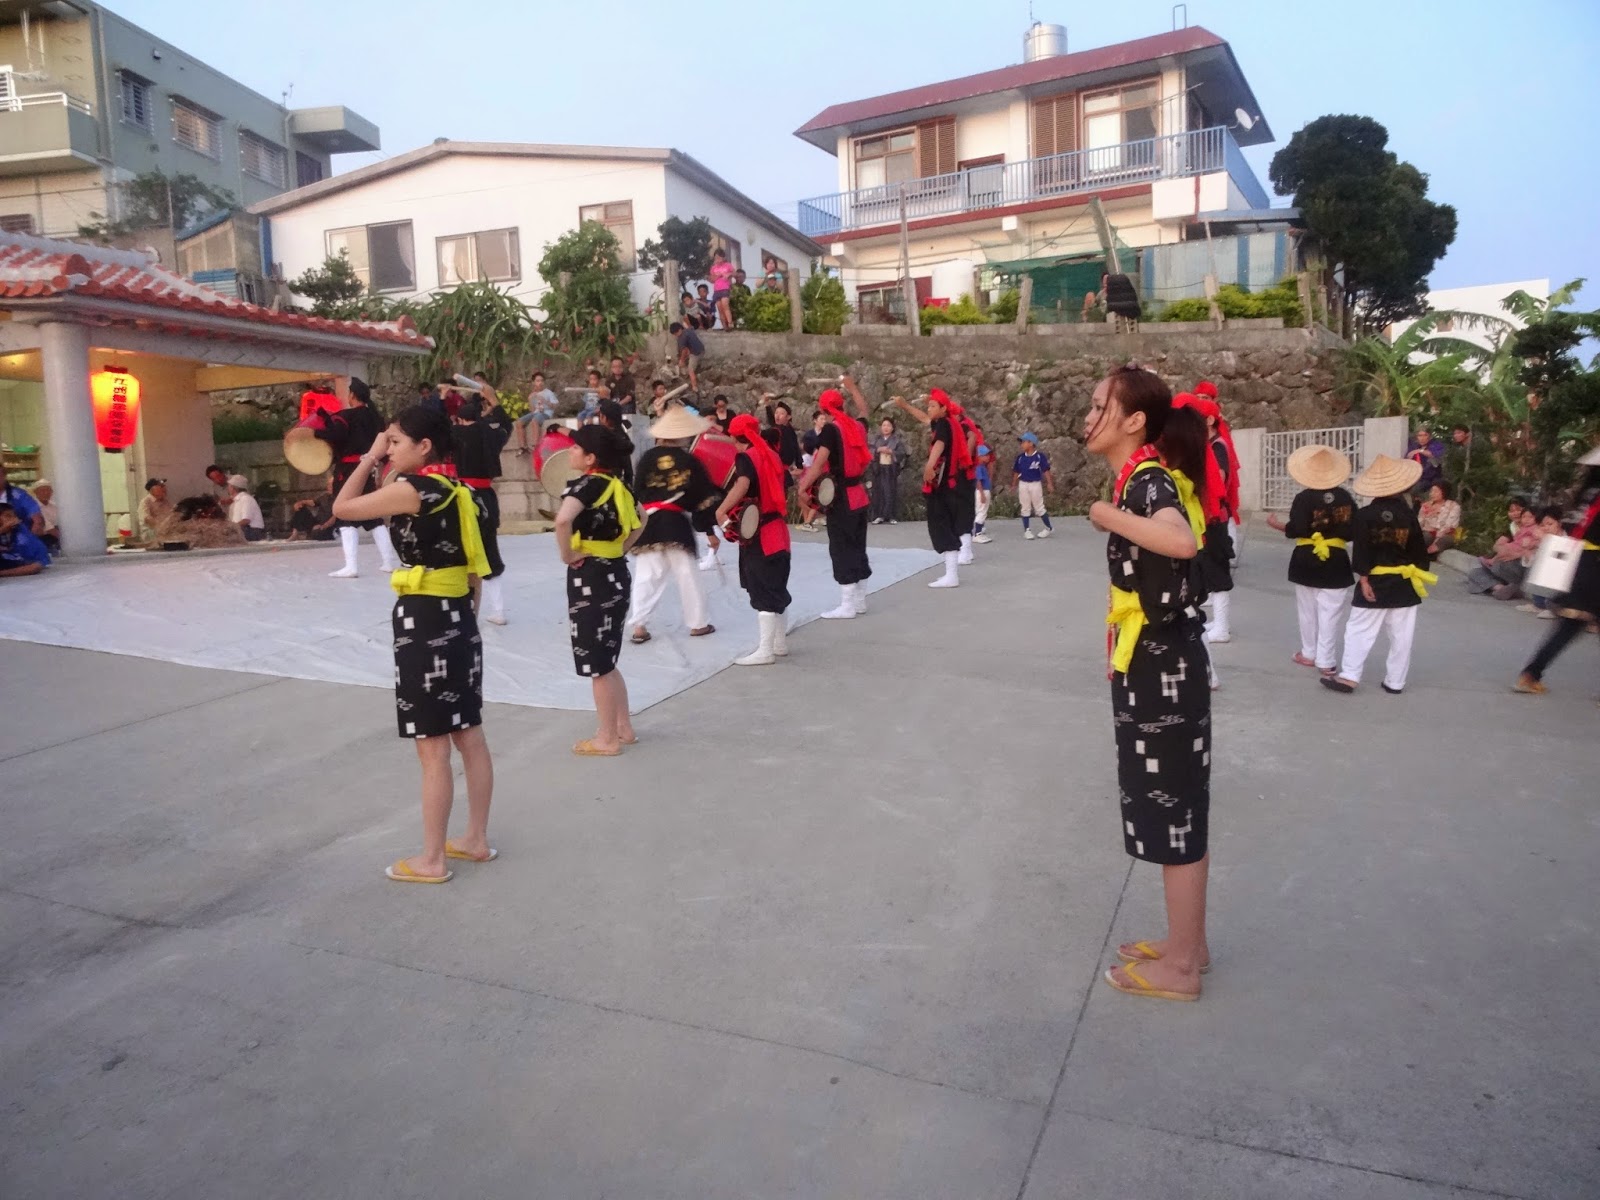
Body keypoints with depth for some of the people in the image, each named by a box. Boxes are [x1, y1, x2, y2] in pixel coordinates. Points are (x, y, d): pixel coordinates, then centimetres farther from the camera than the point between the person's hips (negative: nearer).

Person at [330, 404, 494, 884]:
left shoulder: (414, 487, -15)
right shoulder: (456, 491, 10)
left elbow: (342, 508, -8)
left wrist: (370, 459, -1)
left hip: (423, 623, -9)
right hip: (459, 621, 9)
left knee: (433, 751, 0)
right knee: (470, 739, 14)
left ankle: (432, 860, 11)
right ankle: (476, 840, 26)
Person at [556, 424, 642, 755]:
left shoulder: (588, 483, -16)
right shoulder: (616, 484, 7)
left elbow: (562, 519, -35)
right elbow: (637, 524, 23)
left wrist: (567, 554, -20)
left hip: (590, 577, -8)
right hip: (615, 573, 8)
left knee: (596, 665, 4)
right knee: (606, 661, 20)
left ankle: (607, 739, 14)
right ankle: (624, 728, 28)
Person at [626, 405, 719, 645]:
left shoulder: (648, 457, 1)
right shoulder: (690, 460, -3)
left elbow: (637, 491, 4)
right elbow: (705, 496, 2)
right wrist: (709, 528, 12)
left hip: (648, 523, 2)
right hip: (676, 523, -2)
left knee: (646, 575, 6)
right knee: (687, 575, 8)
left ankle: (638, 625, 2)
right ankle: (698, 623, 17)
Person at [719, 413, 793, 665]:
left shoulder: (745, 458, -13)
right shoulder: (771, 454, 11)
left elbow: (742, 485, -32)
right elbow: (784, 485, 18)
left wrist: (721, 511, -33)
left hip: (757, 534, -8)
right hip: (777, 530, 8)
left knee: (763, 591, -5)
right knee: (776, 588, 16)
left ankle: (765, 651, -2)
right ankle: (780, 643, 25)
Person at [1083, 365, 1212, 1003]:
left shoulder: (1147, 481, -19)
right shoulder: (1146, 478, 10)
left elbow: (1182, 542, -41)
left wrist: (1110, 517, -28)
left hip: (1159, 668, -10)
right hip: (1156, 664, 10)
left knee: (1173, 811, 2)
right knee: (1176, 807, 18)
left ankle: (1179, 967, 18)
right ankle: (1188, 943, 33)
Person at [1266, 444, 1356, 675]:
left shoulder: (1303, 498, -12)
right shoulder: (1345, 497, -2)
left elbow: (1295, 531, -16)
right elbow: (1353, 532, -1)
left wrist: (1276, 524, 1)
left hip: (1307, 560, -1)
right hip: (1336, 562, 1)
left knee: (1308, 610, 13)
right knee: (1330, 613, 2)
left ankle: (1309, 654, 23)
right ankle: (1326, 660, 2)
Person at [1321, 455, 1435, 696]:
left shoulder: (1365, 515, -10)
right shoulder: (1408, 514, -2)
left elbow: (1360, 551, -13)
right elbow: (1419, 550, 3)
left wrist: (1364, 579, -9)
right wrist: (1420, 574, 14)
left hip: (1375, 582, -3)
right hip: (1404, 583, 3)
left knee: (1360, 630, 2)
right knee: (1401, 635, 8)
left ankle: (1349, 676, -3)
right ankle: (1395, 682, 13)